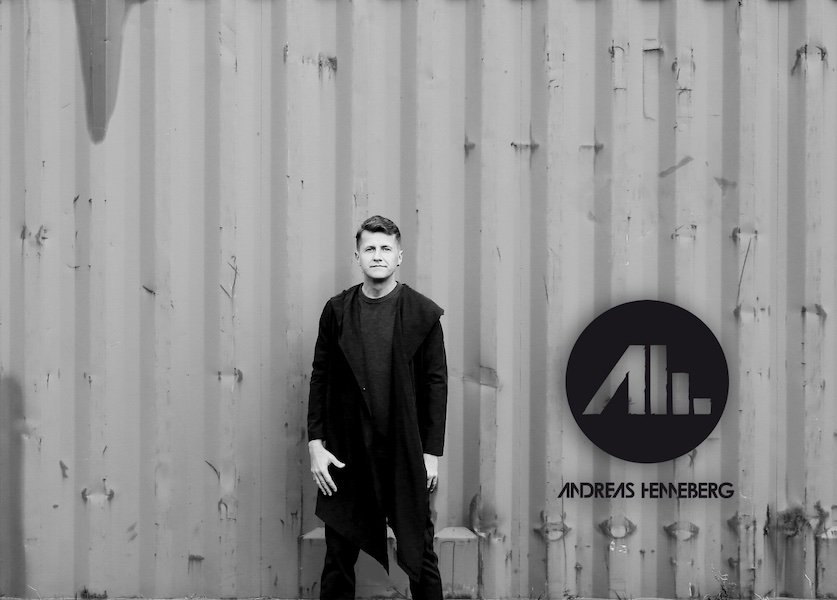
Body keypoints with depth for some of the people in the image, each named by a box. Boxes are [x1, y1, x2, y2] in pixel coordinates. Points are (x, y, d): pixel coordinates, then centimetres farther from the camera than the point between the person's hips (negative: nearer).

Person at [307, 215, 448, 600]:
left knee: (419, 554, 5)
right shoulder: (336, 311, 4)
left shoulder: (423, 313, -1)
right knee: (338, 558, 8)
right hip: (345, 456, 1)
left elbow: (436, 384, -1)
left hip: (405, 455, -1)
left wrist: (432, 452, -4)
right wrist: (315, 444, -1)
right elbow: (319, 379, 5)